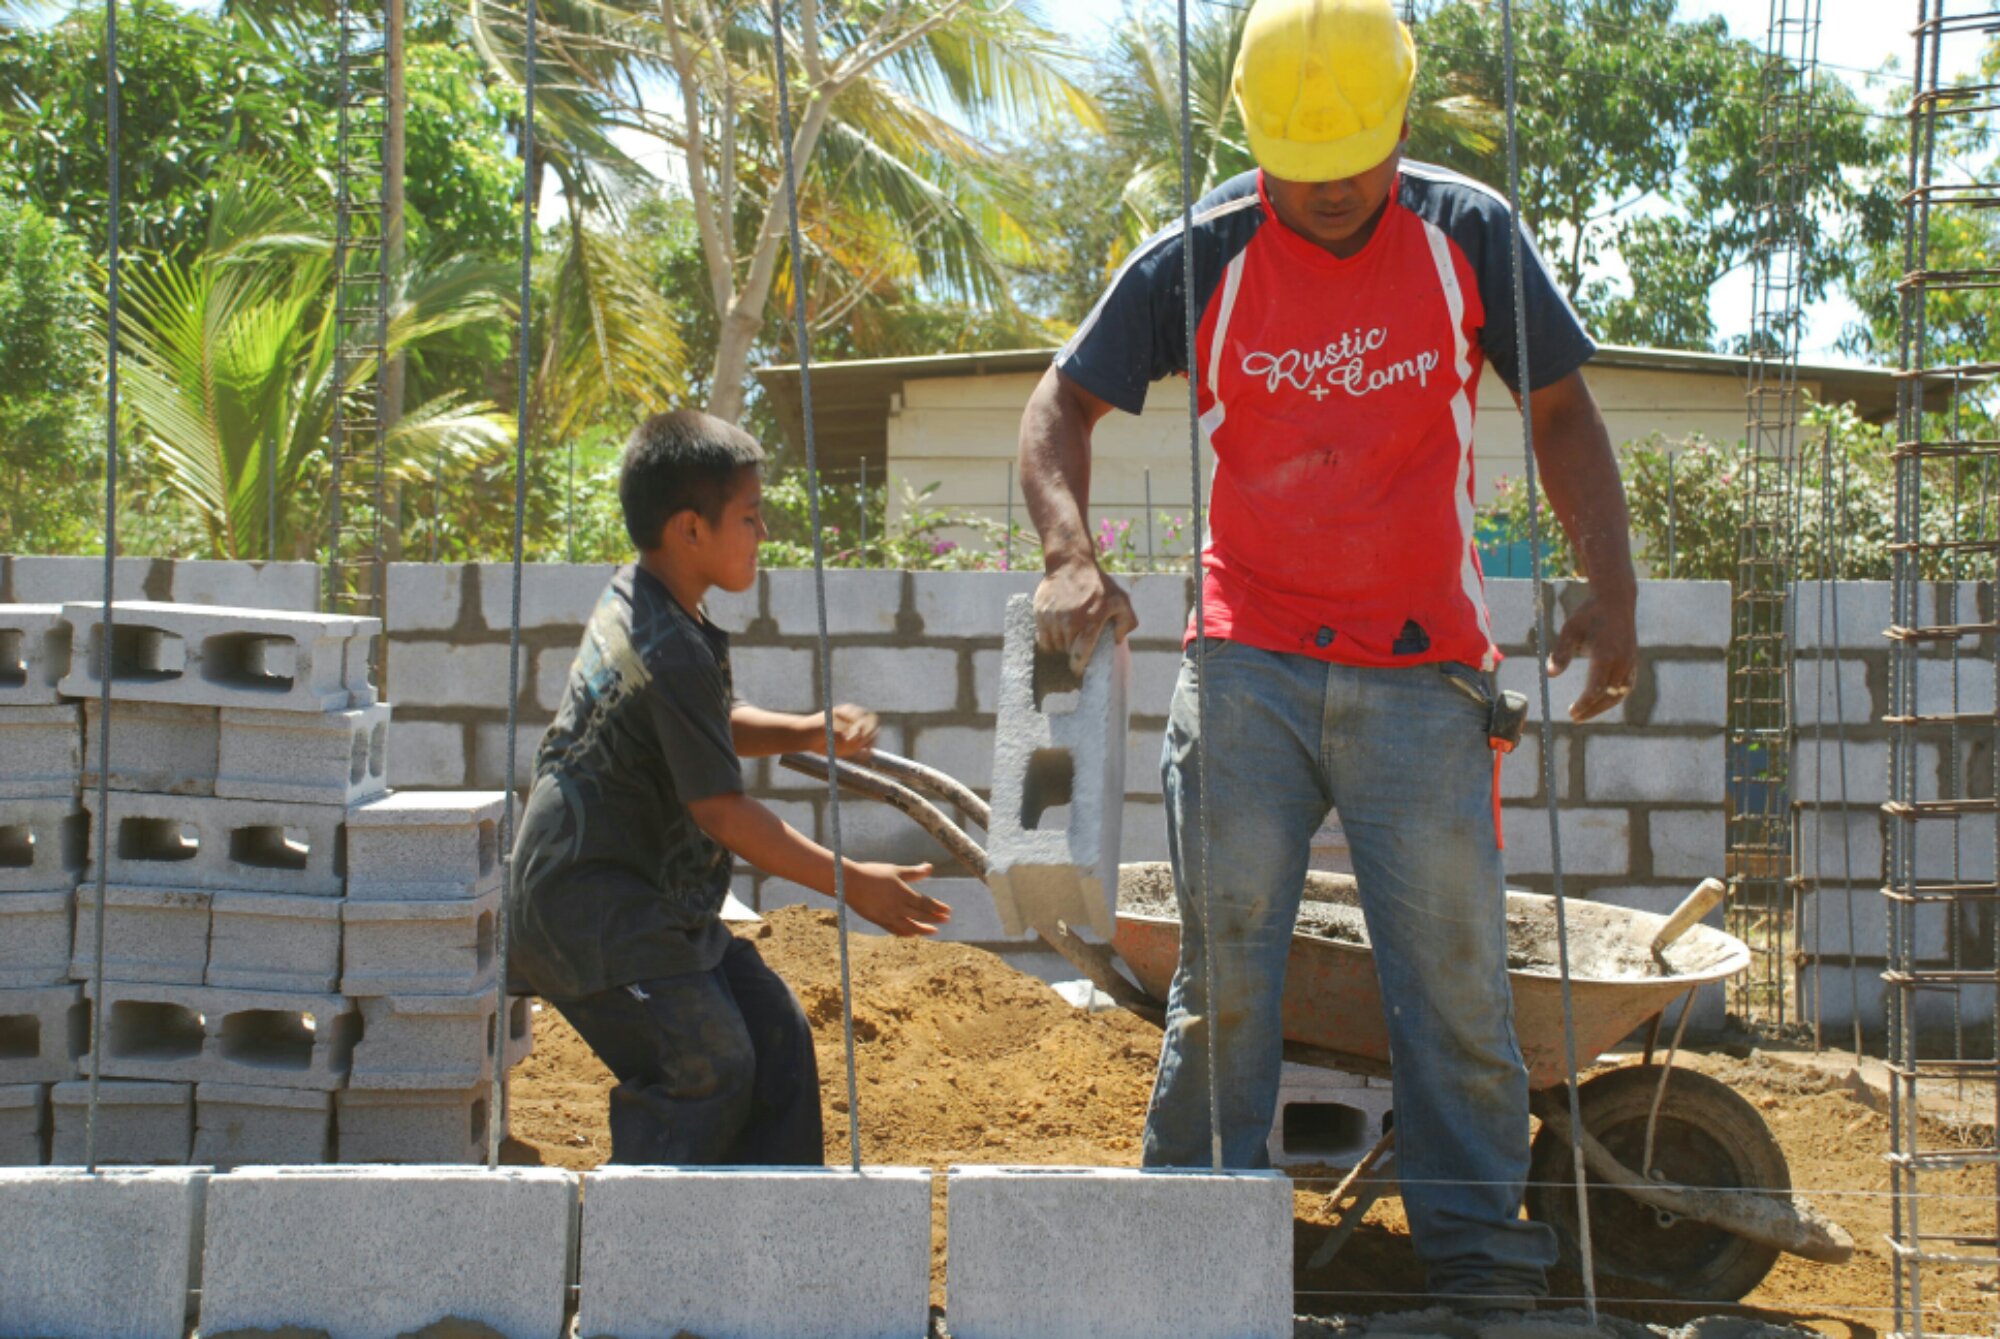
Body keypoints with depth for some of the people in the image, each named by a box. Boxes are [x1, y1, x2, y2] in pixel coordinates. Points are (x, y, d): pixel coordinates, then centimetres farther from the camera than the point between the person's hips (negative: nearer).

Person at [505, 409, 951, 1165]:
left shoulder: (634, 600, 9)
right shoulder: (671, 653, -22)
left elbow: (717, 728, 23)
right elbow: (721, 811, -21)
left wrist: (807, 733, 4)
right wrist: (853, 884, -16)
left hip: (649, 899, 11)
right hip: (593, 911, -11)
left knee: (775, 1031, 8)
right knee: (708, 1061, -19)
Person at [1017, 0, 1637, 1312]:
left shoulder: (1468, 233, -1)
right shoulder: (1201, 255, -3)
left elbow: (1563, 411, 7)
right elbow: (1063, 402, 2)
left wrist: (1612, 588, -4)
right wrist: (1069, 551, -16)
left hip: (1423, 670, 0)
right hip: (1249, 663, 0)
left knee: (1455, 967, 1)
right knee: (1225, 967, 0)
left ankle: (1480, 1239, 12)